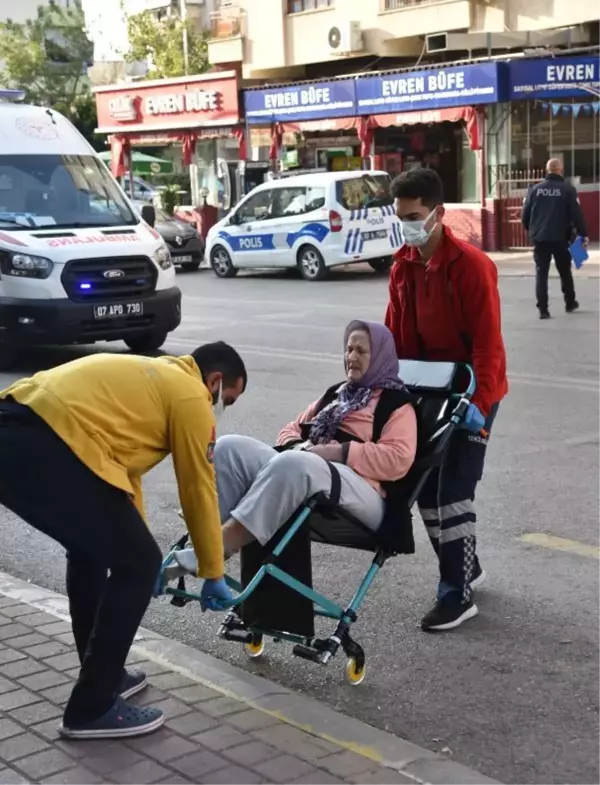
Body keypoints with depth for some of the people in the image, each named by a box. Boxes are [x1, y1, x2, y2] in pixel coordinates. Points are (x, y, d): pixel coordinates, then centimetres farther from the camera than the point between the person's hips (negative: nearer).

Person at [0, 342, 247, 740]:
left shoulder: (149, 376, 33)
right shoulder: (190, 397, 8)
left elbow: (122, 465, 37)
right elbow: (199, 492, 11)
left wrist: (135, 543, 42)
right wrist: (213, 573, 24)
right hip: (47, 451, -10)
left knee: (91, 546, 28)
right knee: (138, 565, 4)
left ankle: (103, 673, 37)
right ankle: (92, 709, 12)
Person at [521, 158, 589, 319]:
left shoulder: (535, 189, 2)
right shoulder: (568, 189, -4)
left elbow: (525, 215, 4)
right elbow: (577, 214, -8)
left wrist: (532, 230, 21)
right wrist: (583, 234, 2)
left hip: (539, 238, 1)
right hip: (560, 238, -1)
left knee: (541, 273, 2)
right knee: (565, 271, 17)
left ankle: (543, 309, -8)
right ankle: (570, 303, 30)